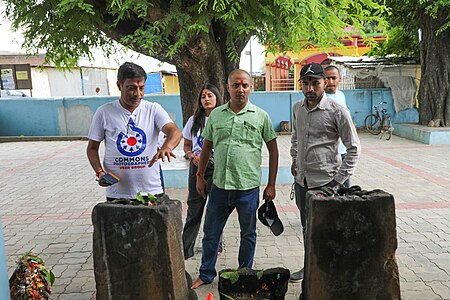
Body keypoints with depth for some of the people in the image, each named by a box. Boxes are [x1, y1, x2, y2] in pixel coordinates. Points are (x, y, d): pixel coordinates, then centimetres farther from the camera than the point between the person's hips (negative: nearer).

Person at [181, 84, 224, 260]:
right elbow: (186, 145, 15)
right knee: (194, 207, 4)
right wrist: (192, 156, -5)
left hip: (217, 166, -2)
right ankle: (186, 248, 12)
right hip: (197, 166, 2)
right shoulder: (194, 120, 10)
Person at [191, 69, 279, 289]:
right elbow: (206, 147, 14)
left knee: (248, 235, 14)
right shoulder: (216, 114, 5)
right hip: (219, 186, 2)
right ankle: (206, 275, 32)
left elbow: (273, 150, 3)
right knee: (210, 233, 13)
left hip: (248, 188, -2)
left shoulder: (260, 116, -1)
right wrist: (200, 176, 11)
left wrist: (271, 185, 0)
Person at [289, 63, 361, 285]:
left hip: (325, 181, -6)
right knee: (307, 227, 20)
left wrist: (340, 179, -12)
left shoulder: (337, 111, -13)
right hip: (302, 179, 6)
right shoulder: (298, 108, 6)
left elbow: (354, 148, -8)